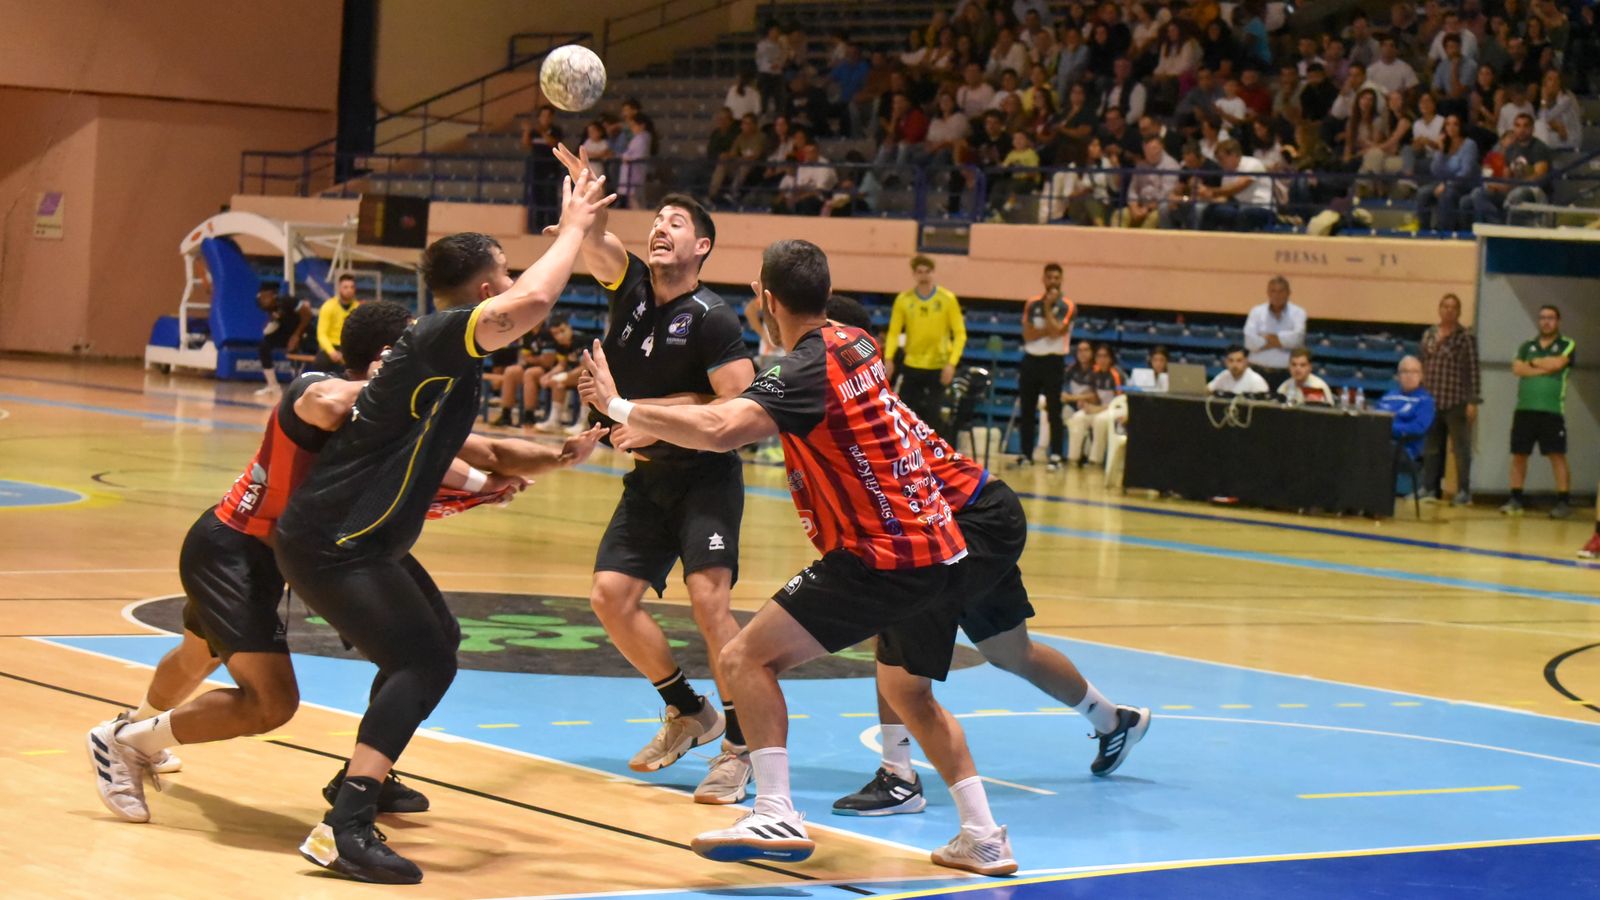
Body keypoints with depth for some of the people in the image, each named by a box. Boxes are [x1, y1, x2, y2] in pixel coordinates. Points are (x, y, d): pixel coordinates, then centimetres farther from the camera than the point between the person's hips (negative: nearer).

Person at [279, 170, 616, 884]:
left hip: (361, 538, 11)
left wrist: (551, 456, 19)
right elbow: (532, 301, -34)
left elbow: (460, 447, 30)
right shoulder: (438, 338, -17)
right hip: (330, 543, -11)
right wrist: (573, 227, -19)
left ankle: (367, 776, 35)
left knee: (436, 637, 24)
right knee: (424, 662, -17)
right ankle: (345, 829, -24)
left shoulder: (445, 357, 14)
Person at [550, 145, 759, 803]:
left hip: (706, 476, -7)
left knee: (708, 597, -20)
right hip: (649, 477, 7)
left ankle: (739, 747, -12)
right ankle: (689, 713, 19)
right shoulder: (631, 283, 1)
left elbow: (741, 407, -19)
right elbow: (592, 236, -16)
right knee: (611, 594, 0)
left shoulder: (713, 319, -15)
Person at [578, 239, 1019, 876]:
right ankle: (983, 839, 23)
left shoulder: (807, 371, -15)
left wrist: (618, 407, -22)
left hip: (881, 558, -9)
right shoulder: (856, 344, 11)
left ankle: (776, 816, -15)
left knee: (747, 658, -6)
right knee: (909, 693, 26)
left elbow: (720, 430, -31)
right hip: (940, 549, 9)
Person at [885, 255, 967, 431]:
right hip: (911, 366, 1)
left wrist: (952, 363, -17)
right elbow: (894, 332, -3)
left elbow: (960, 334, -6)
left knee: (932, 415, -1)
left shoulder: (947, 299, -6)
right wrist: (889, 359, -18)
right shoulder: (904, 299, -3)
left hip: (938, 368, -1)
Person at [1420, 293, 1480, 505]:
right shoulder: (1429, 335, 10)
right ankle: (1429, 488, 17)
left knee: (1461, 448, 0)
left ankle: (1464, 493, 5)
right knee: (1431, 448, 9)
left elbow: (1474, 370, -6)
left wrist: (1473, 401, -11)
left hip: (1457, 402, -5)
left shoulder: (1466, 337, -4)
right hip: (1431, 401, 5)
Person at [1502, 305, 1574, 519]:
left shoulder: (1566, 345, 6)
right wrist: (1545, 368, -10)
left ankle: (1564, 501, -6)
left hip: (1552, 411, -4)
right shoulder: (1527, 346, 15)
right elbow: (1517, 368, -1)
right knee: (1518, 455, 5)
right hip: (1524, 410, 4)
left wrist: (1533, 362, 1)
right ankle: (1515, 500, 12)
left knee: (1557, 455, -7)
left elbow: (1557, 363, -13)